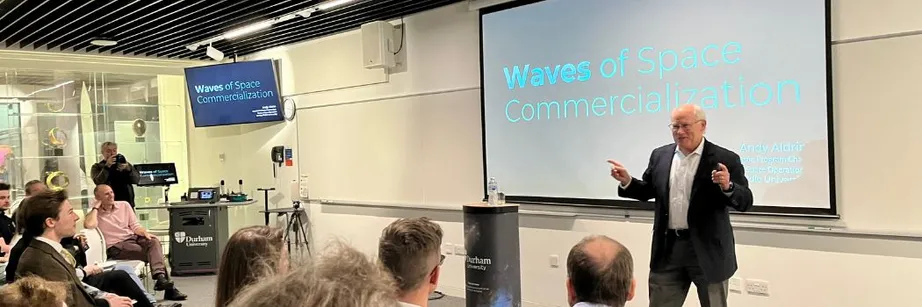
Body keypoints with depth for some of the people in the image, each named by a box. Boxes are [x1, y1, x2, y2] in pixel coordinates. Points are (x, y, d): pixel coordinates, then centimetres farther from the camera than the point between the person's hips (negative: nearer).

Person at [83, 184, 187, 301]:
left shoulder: (124, 205, 13)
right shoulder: (94, 213, 0)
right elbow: (89, 225, -25)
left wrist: (145, 233, -8)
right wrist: (96, 207, -10)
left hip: (133, 238, 4)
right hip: (116, 246, -4)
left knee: (154, 241, -30)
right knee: (153, 253, -27)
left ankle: (160, 277, -46)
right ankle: (168, 287, -29)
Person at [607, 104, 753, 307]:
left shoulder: (725, 159, -8)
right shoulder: (660, 156, 5)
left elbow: (745, 202, -10)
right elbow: (648, 191, 14)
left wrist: (727, 187, -30)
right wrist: (627, 181, -5)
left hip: (708, 250, -3)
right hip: (668, 248, 3)